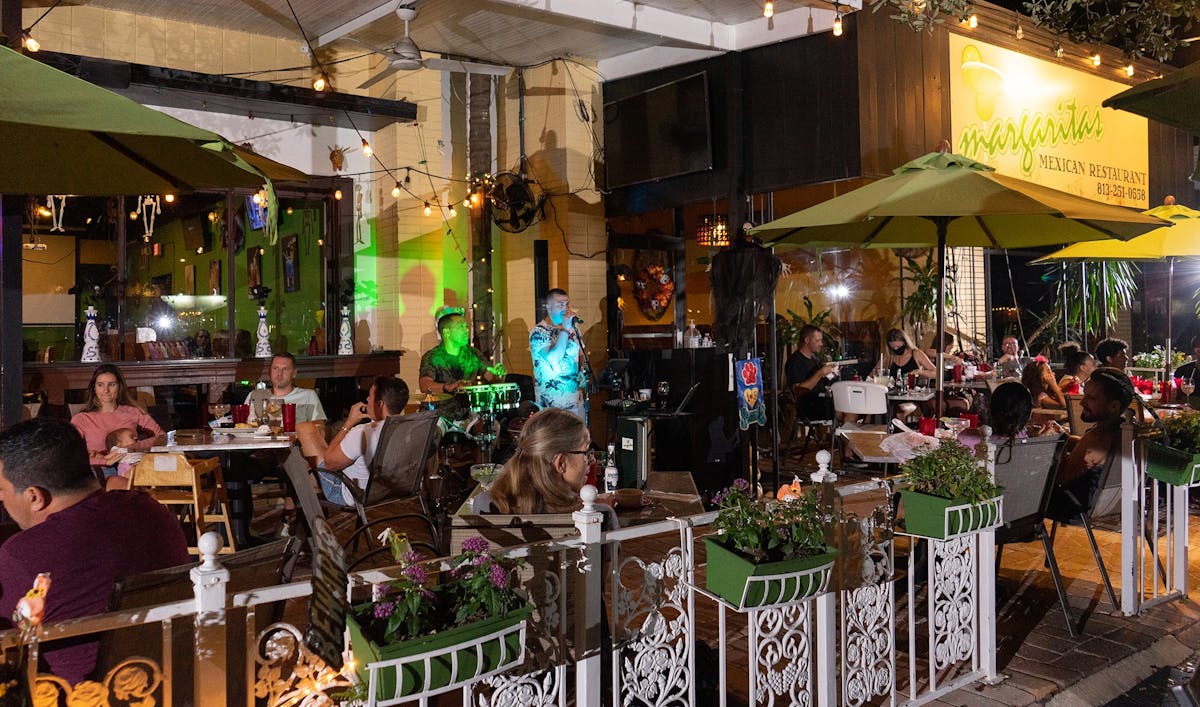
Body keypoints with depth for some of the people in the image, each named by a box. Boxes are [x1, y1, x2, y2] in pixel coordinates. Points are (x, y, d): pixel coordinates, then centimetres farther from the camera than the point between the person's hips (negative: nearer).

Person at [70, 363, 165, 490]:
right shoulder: (81, 419, 14)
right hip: (101, 470, -1)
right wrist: (104, 460, -17)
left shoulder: (134, 412, 18)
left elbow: (162, 438, 10)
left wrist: (137, 446, -10)